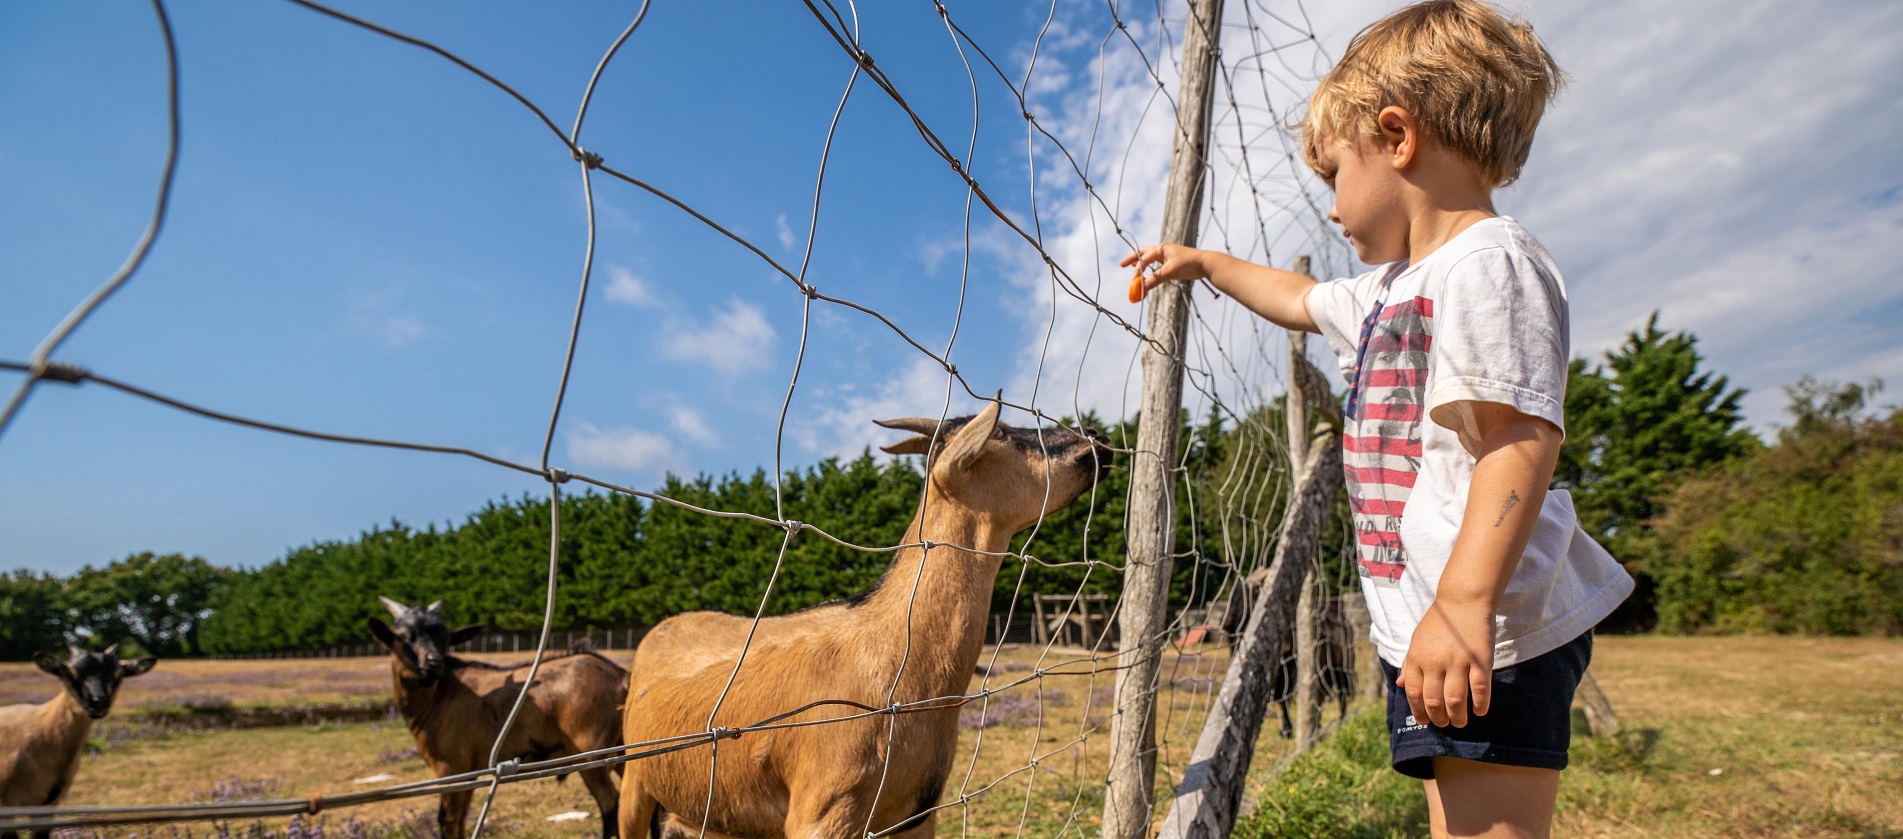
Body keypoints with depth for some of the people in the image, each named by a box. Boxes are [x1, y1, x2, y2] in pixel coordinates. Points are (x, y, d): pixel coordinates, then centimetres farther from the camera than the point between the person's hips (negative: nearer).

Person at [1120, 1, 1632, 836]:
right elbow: (1300, 299, 38)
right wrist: (1201, 260, 47)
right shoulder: (1393, 288, 18)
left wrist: (1465, 604, -32)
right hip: (1425, 627, 10)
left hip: (1493, 636, -10)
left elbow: (1520, 439, -24)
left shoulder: (1489, 261, -13)